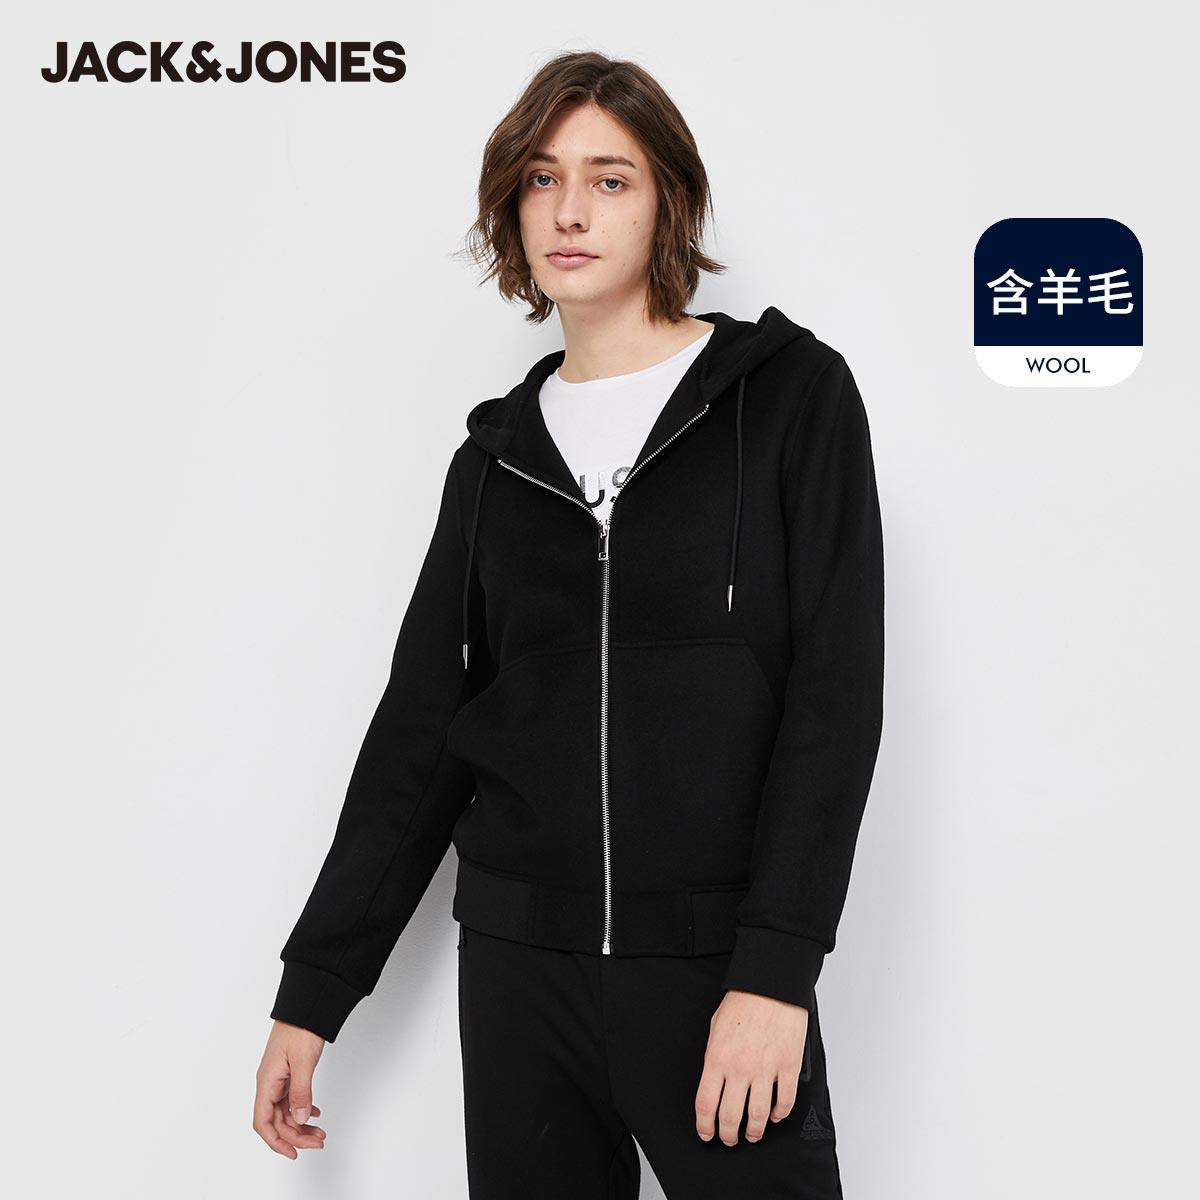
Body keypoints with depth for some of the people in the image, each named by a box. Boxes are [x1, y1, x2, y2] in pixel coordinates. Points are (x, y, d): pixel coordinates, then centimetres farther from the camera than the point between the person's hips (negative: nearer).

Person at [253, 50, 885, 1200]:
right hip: (518, 969, 3)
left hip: (717, 967, -3)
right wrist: (311, 992, 9)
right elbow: (419, 727, 11)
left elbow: (835, 693, -7)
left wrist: (776, 972, -16)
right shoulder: (499, 452, 9)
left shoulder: (789, 394, -1)